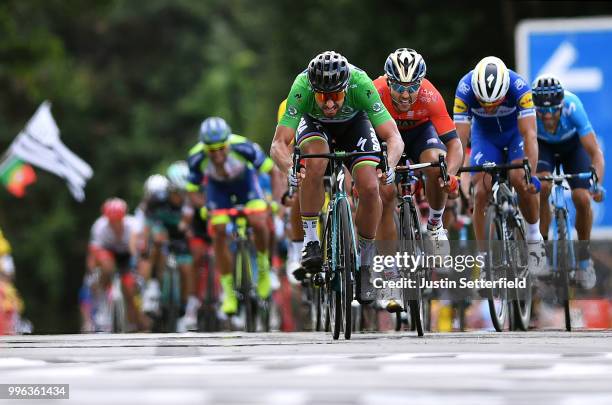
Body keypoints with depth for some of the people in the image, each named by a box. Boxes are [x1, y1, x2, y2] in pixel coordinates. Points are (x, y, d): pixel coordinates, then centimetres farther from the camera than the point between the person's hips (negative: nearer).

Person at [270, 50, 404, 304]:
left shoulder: (361, 84, -38)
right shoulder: (302, 86, -38)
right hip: (314, 124, -1)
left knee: (370, 188, -20)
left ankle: (364, 267, 0)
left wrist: (390, 165, -58)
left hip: (354, 123, 1)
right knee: (315, 162, -35)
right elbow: (279, 144, -39)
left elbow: (393, 137, -38)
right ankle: (310, 242, -20)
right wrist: (289, 168, -60)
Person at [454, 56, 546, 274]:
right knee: (481, 192, -14)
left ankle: (534, 236, -2)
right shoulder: (465, 89, -33)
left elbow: (529, 134, -39)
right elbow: (460, 138, -33)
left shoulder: (519, 87, -36)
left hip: (516, 131, -1)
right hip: (484, 135, 1)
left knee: (520, 180, -26)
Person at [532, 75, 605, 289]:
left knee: (582, 198, -17)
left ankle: (584, 256, 8)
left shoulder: (572, 107, -38)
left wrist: (597, 184, -51)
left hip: (572, 143, 0)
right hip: (542, 144, 0)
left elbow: (595, 153, -36)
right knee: (542, 187, -28)